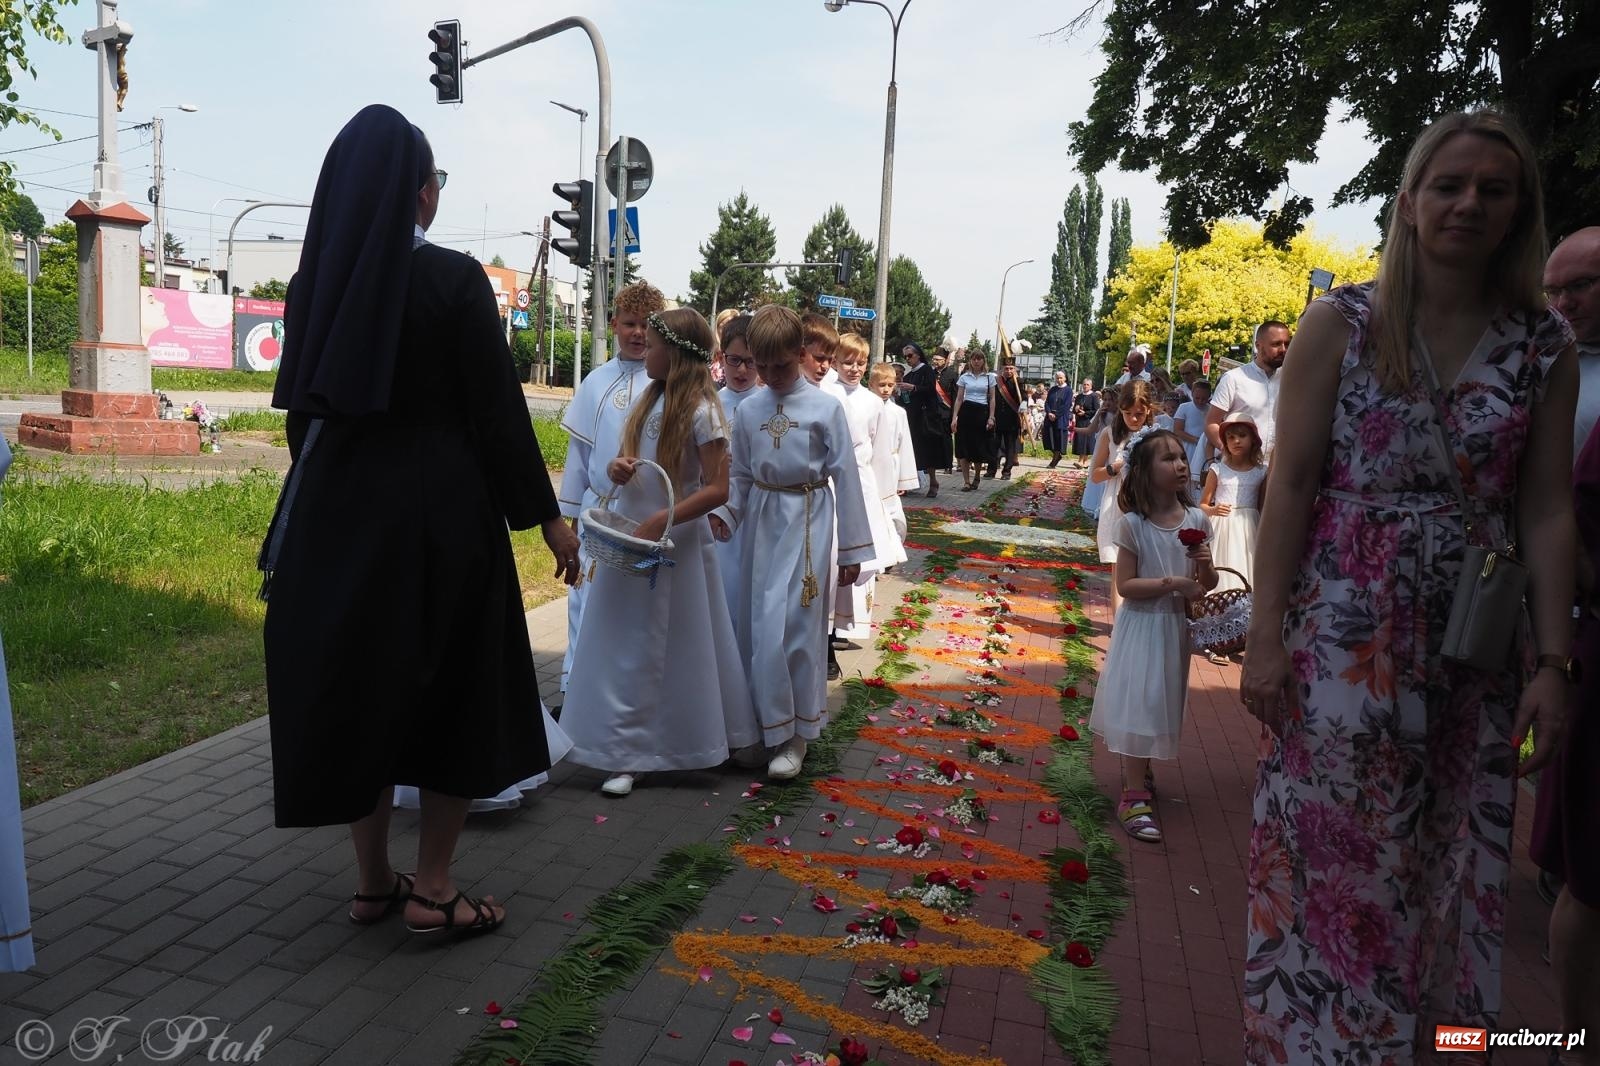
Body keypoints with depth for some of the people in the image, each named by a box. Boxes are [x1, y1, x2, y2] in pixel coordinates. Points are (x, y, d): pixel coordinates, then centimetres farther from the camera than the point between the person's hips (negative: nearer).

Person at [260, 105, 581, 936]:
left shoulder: (317, 279, 5)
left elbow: (303, 408, 10)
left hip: (337, 507, 6)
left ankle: (373, 880, 25)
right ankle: (431, 889, 15)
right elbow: (498, 410, -12)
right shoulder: (454, 280, -12)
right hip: (439, 509, -5)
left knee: (353, 682, 14)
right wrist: (546, 516, -3)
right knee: (453, 689, 8)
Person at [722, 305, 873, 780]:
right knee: (756, 624, 9)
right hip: (761, 523, 4)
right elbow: (740, 474, 11)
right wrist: (724, 511, -10)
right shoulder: (748, 410, 3)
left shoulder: (825, 407, -7)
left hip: (806, 523, -4)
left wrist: (853, 548, -4)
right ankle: (764, 720, 28)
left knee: (795, 626, -3)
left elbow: (845, 475, -5)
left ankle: (795, 733, 14)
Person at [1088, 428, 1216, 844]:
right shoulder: (1132, 524, -14)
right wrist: (1172, 583, -24)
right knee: (1138, 704, -4)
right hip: (1142, 625, -5)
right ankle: (1134, 797, 3)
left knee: (1163, 702, 18)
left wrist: (1205, 564, -16)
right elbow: (1125, 585, -14)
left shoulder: (1195, 519, -2)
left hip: (1176, 626, 5)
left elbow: (1208, 584, 5)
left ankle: (1139, 768, 39)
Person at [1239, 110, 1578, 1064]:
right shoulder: (1341, 322, -2)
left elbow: (1546, 509, 3)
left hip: (1475, 647, 3)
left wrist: (1552, 660, -3)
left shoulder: (1545, 345, 5)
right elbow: (1290, 483, -5)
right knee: (1337, 862, 5)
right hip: (1343, 632, -3)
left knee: (1452, 870, 13)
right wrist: (1267, 634, -10)